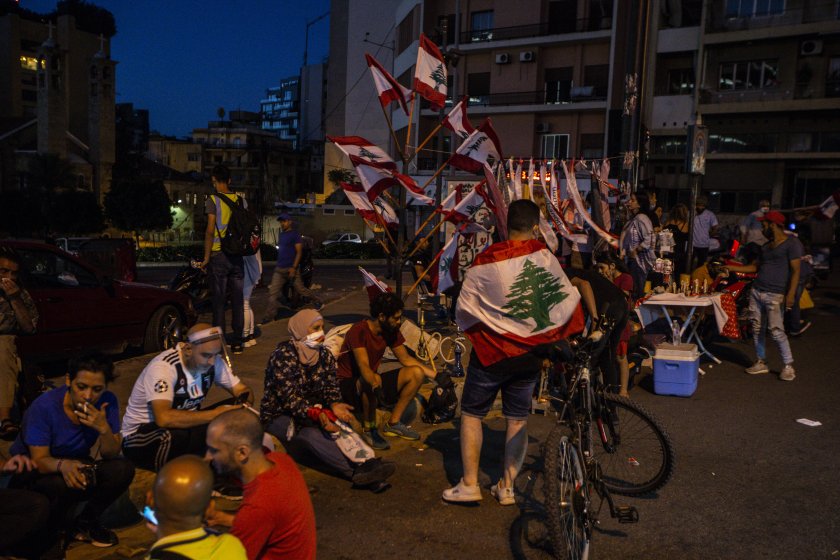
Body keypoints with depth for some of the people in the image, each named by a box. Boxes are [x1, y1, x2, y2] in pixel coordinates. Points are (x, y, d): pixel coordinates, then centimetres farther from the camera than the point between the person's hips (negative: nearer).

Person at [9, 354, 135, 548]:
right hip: (32, 472, -4)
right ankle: (53, 528, -3)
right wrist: (62, 465, -48)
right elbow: (39, 461, -24)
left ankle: (86, 522, 1)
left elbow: (111, 455, -12)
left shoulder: (107, 402, -15)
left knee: (123, 469, -22)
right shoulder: (44, 406, -25)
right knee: (65, 485, -36)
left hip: (75, 464, 4)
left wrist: (104, 428, -33)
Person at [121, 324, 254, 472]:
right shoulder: (163, 366, -27)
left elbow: (241, 390, 1)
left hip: (184, 427, 7)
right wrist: (214, 414, -37)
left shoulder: (214, 360, -9)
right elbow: (164, 418, -40)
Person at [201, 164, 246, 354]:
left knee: (219, 300, 1)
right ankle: (237, 342, 11)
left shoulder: (213, 200, -6)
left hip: (219, 255, -4)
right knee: (238, 299, 7)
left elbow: (210, 230, -12)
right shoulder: (240, 199, 8)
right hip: (237, 256, 4)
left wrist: (206, 256, -7)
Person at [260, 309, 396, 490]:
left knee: (340, 428, -28)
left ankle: (366, 464, -49)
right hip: (279, 416, -5)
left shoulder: (324, 355, 5)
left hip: (314, 413, 6)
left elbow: (331, 387, 2)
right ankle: (358, 470, -49)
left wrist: (334, 405, -22)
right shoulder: (283, 356, -17)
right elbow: (289, 398, -24)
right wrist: (317, 415, -39)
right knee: (311, 434, -36)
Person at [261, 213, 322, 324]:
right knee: (272, 293, -3)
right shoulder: (282, 234, 15)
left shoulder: (295, 234, -8)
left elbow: (299, 252, -14)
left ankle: (317, 302, 28)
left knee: (300, 289, 4)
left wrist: (293, 267, -21)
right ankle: (268, 318, -3)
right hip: (279, 269, 7)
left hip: (291, 269, -7)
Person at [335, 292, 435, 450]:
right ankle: (370, 430, -19)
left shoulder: (391, 331, -1)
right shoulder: (358, 331, -24)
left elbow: (406, 359, 8)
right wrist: (375, 384, -56)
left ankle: (393, 423, -1)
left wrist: (436, 375, 2)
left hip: (372, 379, 8)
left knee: (416, 373, -7)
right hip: (349, 384, -7)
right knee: (372, 382, -41)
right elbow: (364, 366, -36)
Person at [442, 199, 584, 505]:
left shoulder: (485, 263, -15)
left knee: (471, 414, 11)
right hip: (530, 354, 3)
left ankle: (469, 485, 13)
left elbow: (464, 311, -6)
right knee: (518, 419, 13)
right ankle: (507, 487, 21)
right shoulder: (546, 258, -7)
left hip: (492, 352, -3)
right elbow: (569, 299, 4)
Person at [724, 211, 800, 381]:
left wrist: (791, 294, -19)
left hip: (775, 295, -7)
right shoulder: (766, 246, 18)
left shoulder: (792, 244, -5)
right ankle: (761, 363, 18)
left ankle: (789, 366, 1)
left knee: (777, 331, -11)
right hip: (756, 291, 7)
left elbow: (795, 271, -11)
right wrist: (731, 268, 19)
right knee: (757, 329, 8)